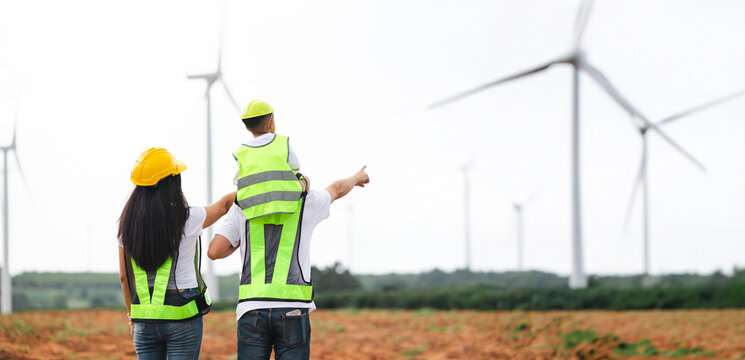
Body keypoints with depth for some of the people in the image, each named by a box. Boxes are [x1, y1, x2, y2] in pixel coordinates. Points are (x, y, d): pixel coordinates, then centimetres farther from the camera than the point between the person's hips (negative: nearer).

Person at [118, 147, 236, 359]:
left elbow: (124, 277, 7)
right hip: (182, 318, -4)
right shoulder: (187, 219, -10)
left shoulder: (128, 224, 0)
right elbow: (223, 205, 10)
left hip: (145, 319, 4)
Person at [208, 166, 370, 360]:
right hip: (293, 311, -1)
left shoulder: (242, 207, 7)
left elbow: (214, 252, 2)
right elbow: (337, 189, 31)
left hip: (252, 308, 1)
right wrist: (356, 178, 54)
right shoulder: (307, 202, 8)